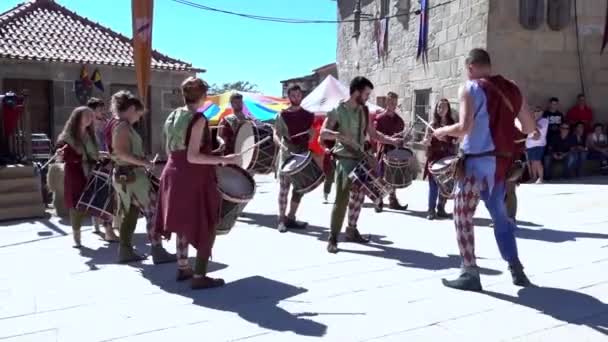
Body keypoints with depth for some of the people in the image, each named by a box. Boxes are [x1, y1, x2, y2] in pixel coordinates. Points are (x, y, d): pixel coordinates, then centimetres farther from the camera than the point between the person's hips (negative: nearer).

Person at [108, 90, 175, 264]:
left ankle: (125, 251, 17)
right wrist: (144, 162, -21)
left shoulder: (116, 124, 15)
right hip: (132, 175, -10)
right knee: (152, 211, -5)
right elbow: (121, 152, -25)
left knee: (130, 213, 14)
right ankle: (158, 252, -3)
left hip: (125, 174, 10)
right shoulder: (123, 125, -14)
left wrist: (141, 161, 17)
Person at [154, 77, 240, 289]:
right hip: (195, 179, -8)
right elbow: (193, 157, -23)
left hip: (174, 175, 9)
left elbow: (169, 150, 15)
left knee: (184, 224, 20)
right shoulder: (198, 119, -16)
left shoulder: (173, 116, 9)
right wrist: (224, 160, -23)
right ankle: (199, 277, 6)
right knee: (205, 228, 3)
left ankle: (183, 268, 31)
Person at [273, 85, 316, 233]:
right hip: (286, 155, -4)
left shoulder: (308, 115, 9)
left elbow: (312, 134, 14)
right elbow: (276, 135, -6)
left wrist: (307, 145, -7)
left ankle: (291, 218, 16)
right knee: (284, 188, -4)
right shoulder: (282, 115, -1)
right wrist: (283, 146, -25)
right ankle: (282, 219, 2)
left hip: (303, 155, 4)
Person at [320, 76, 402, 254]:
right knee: (342, 199, -10)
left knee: (358, 197, 11)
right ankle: (333, 238, -3)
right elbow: (323, 133, -15)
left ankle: (351, 231, 26)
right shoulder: (338, 110, -10)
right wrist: (341, 135, -31)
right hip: (345, 159, -7)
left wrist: (392, 141, 0)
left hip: (361, 158, 7)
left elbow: (373, 134, 12)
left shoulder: (364, 110, 9)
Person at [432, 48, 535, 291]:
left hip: (477, 161, -6)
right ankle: (516, 269, 24)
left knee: (463, 217, 3)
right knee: (500, 216, 20)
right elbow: (529, 128, 12)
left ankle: (470, 274, 4)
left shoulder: (470, 88, -6)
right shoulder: (512, 89, 11)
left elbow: (464, 128, -17)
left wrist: (442, 131, 1)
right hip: (502, 162, 7)